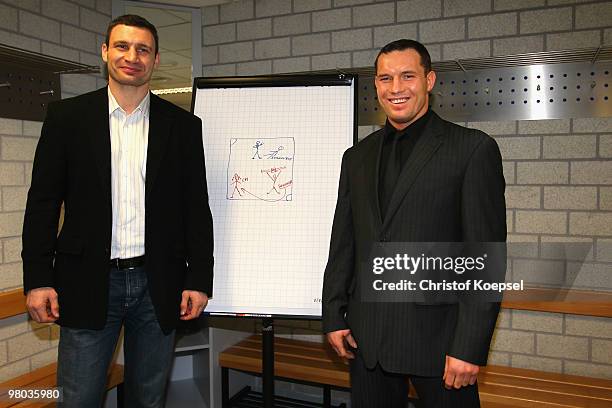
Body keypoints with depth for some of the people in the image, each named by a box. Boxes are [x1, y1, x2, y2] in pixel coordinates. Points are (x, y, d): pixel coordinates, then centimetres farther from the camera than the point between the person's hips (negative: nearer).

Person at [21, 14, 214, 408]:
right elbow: (43, 202, 3)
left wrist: (199, 280, -2)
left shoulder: (183, 125, 4)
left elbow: (197, 209, 3)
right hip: (88, 283, 0)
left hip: (158, 285, 1)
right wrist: (38, 279, -3)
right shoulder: (67, 116, 3)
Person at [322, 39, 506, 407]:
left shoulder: (473, 148, -5)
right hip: (367, 339, 5)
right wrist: (334, 317, 7)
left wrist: (470, 346, -13)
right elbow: (343, 245, 12)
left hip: (437, 336, -4)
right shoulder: (357, 157, 11)